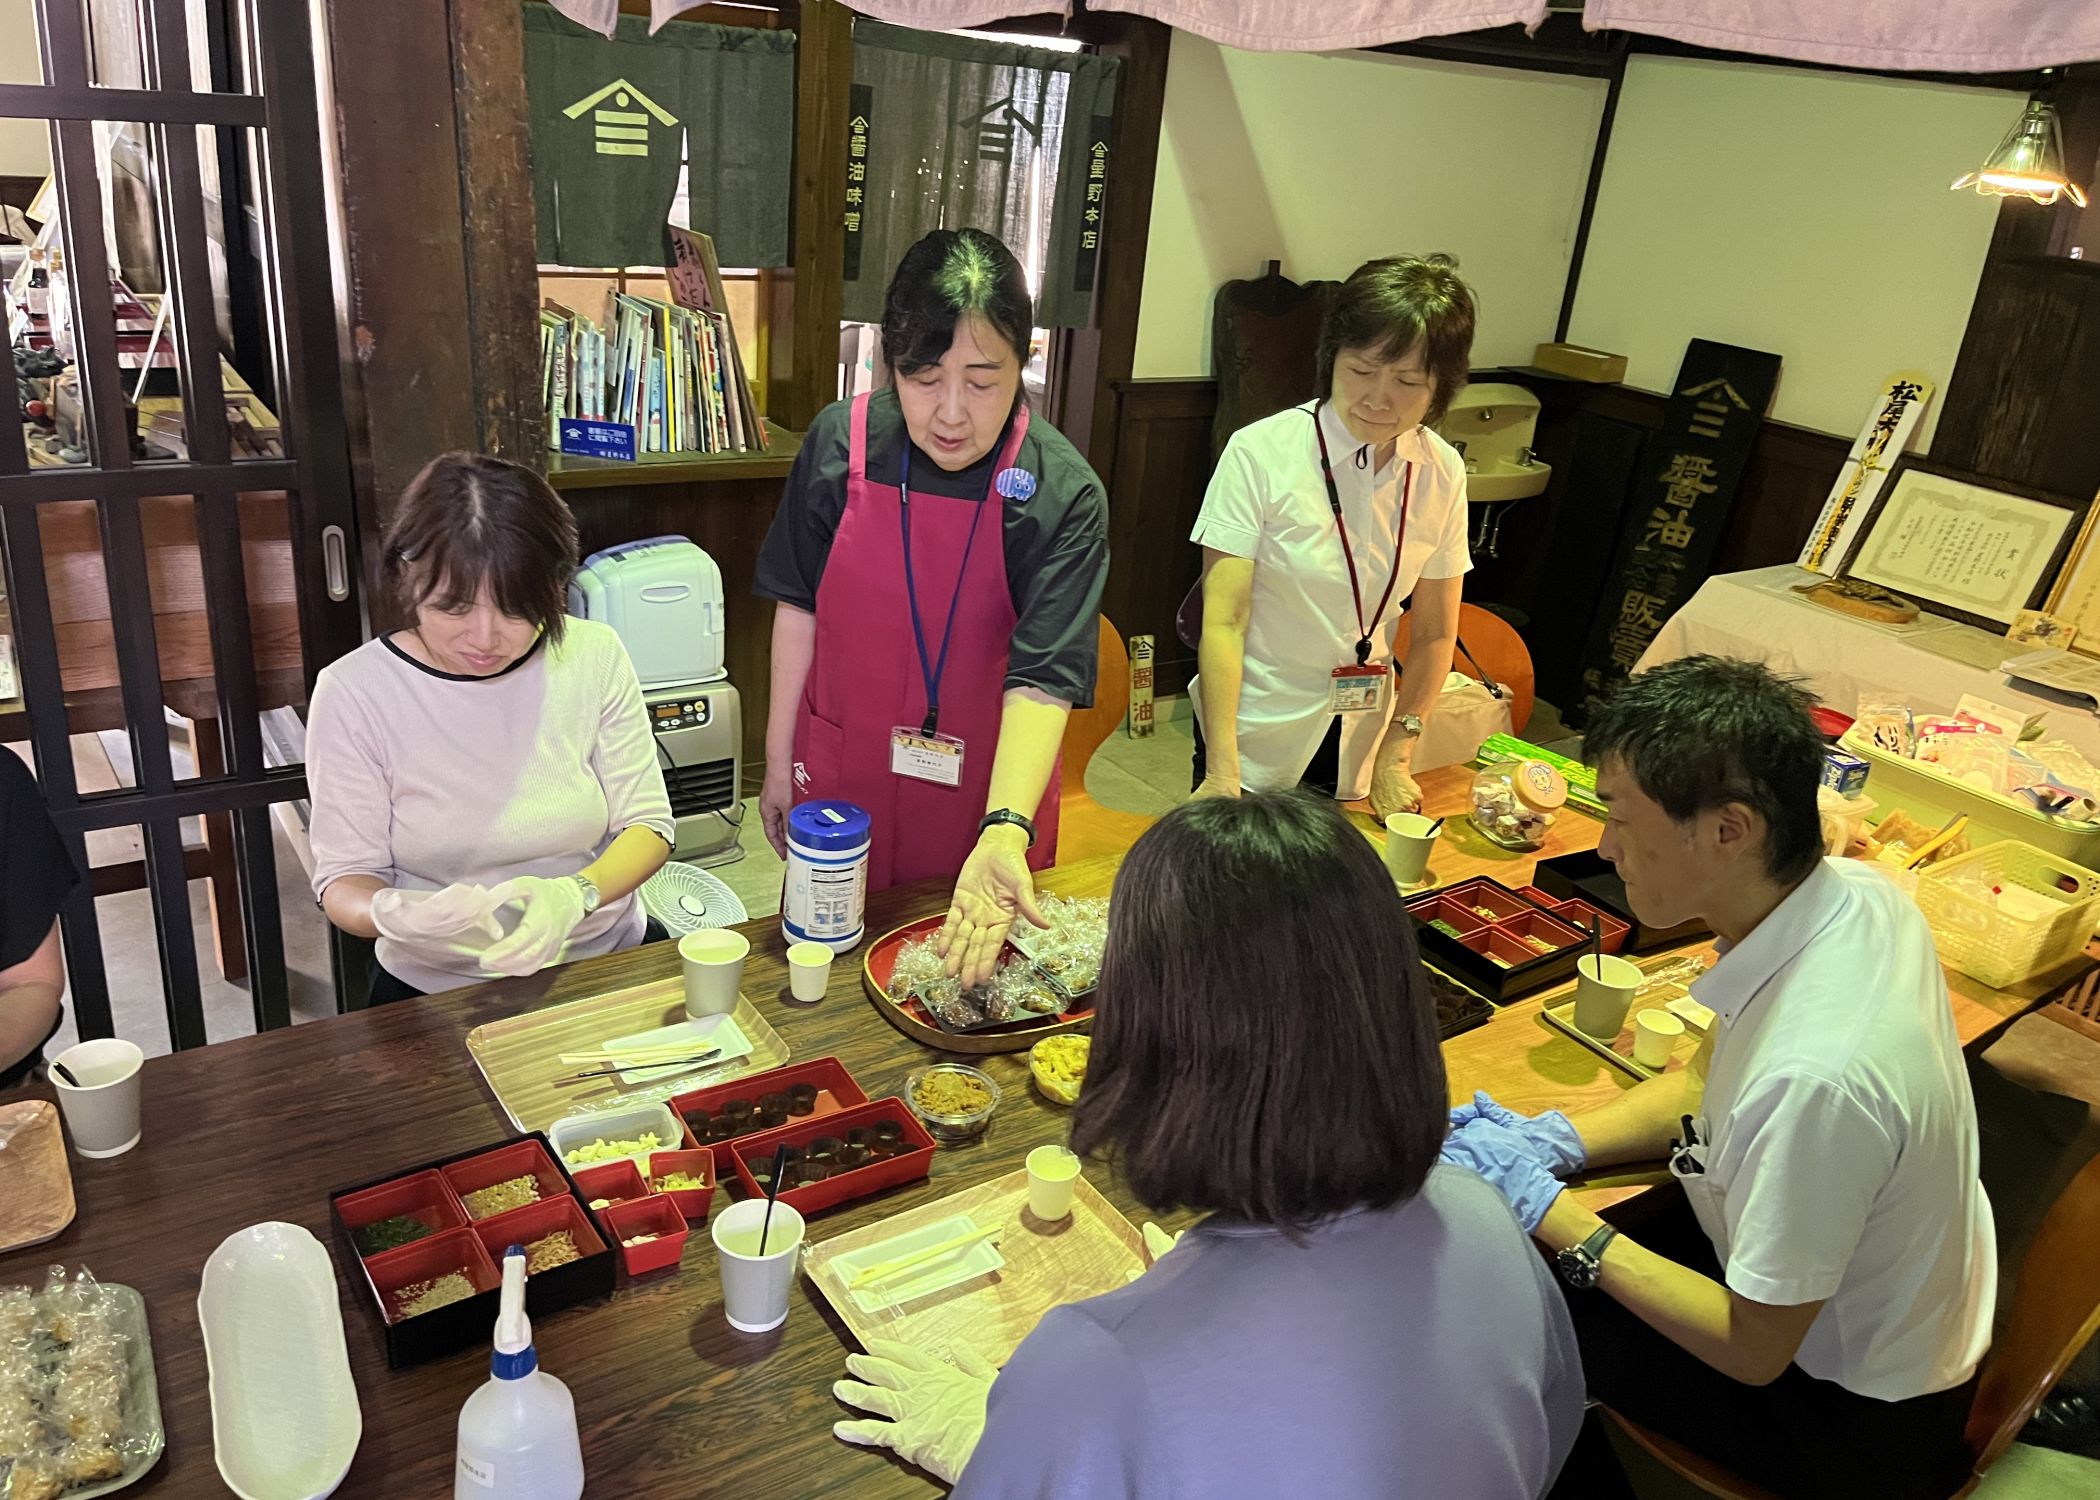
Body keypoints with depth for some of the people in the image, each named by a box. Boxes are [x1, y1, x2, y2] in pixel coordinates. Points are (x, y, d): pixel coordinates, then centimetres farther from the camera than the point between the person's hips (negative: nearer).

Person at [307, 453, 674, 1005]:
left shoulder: (594, 655, -5)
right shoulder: (353, 691, -10)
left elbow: (647, 823, -1)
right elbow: (344, 879, -5)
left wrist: (574, 894, -23)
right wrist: (393, 913, -29)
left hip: (607, 959, 2)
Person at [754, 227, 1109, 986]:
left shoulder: (1062, 494, -19)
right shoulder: (841, 442, -10)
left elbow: (1042, 678, -25)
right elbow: (799, 607, 1)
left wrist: (1004, 834, -39)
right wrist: (779, 760, 5)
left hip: (984, 798, -2)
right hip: (841, 781, 2)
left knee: (967, 967, 18)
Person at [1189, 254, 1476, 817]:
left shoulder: (1442, 472, -3)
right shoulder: (1261, 453, -17)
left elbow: (1434, 634, 3)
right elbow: (1222, 622, -20)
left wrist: (1395, 758, -1)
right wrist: (1221, 772, -25)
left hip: (1359, 748, 4)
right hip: (1255, 743, -4)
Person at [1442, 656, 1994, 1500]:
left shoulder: (1815, 1077, -40)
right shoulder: (1851, 891, -13)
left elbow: (1752, 1351, -24)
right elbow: (1715, 1086, 5)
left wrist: (1547, 1209, -20)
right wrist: (1560, 1141, -7)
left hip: (1857, 1425, -7)